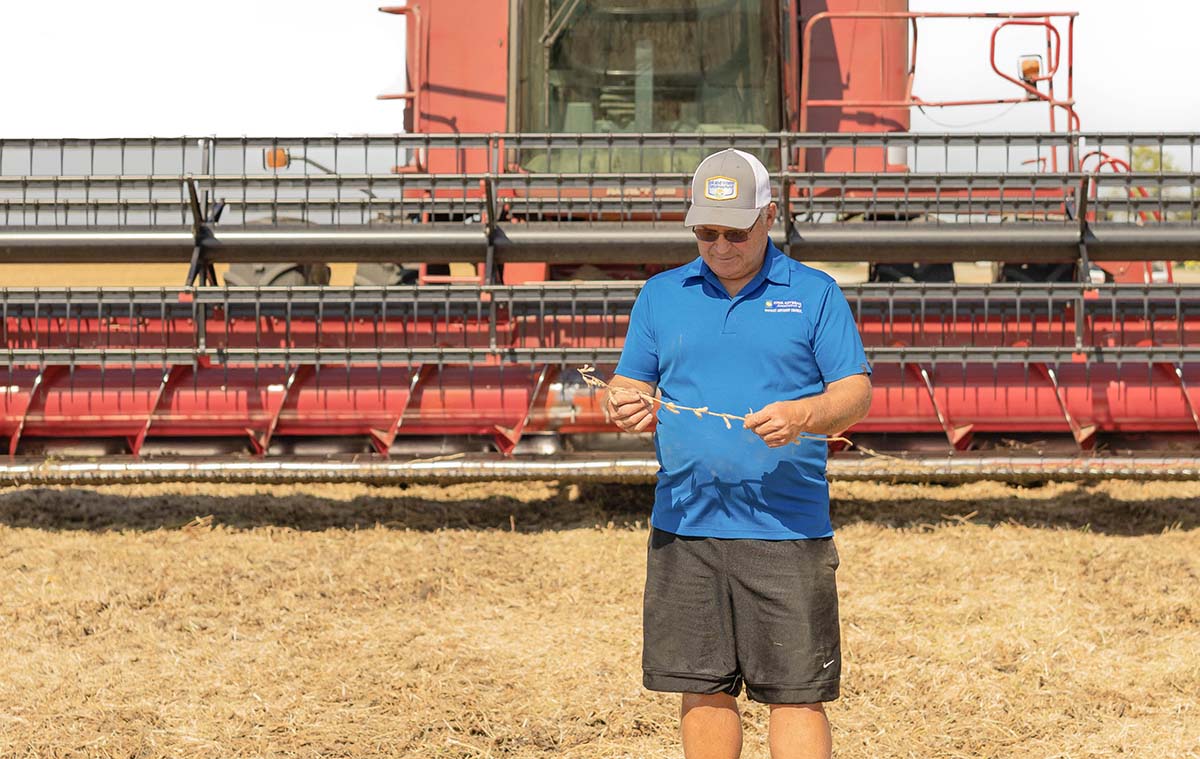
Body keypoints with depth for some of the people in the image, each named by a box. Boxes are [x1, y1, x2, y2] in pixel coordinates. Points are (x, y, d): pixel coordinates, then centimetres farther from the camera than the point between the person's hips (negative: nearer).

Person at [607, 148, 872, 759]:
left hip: (786, 531, -3)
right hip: (684, 527, 3)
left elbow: (857, 392, 0)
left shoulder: (815, 294, 5)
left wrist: (803, 416, -21)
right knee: (702, 689, 7)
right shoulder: (661, 295, 13)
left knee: (796, 693, -3)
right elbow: (627, 385, 12)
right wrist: (624, 405, -13)